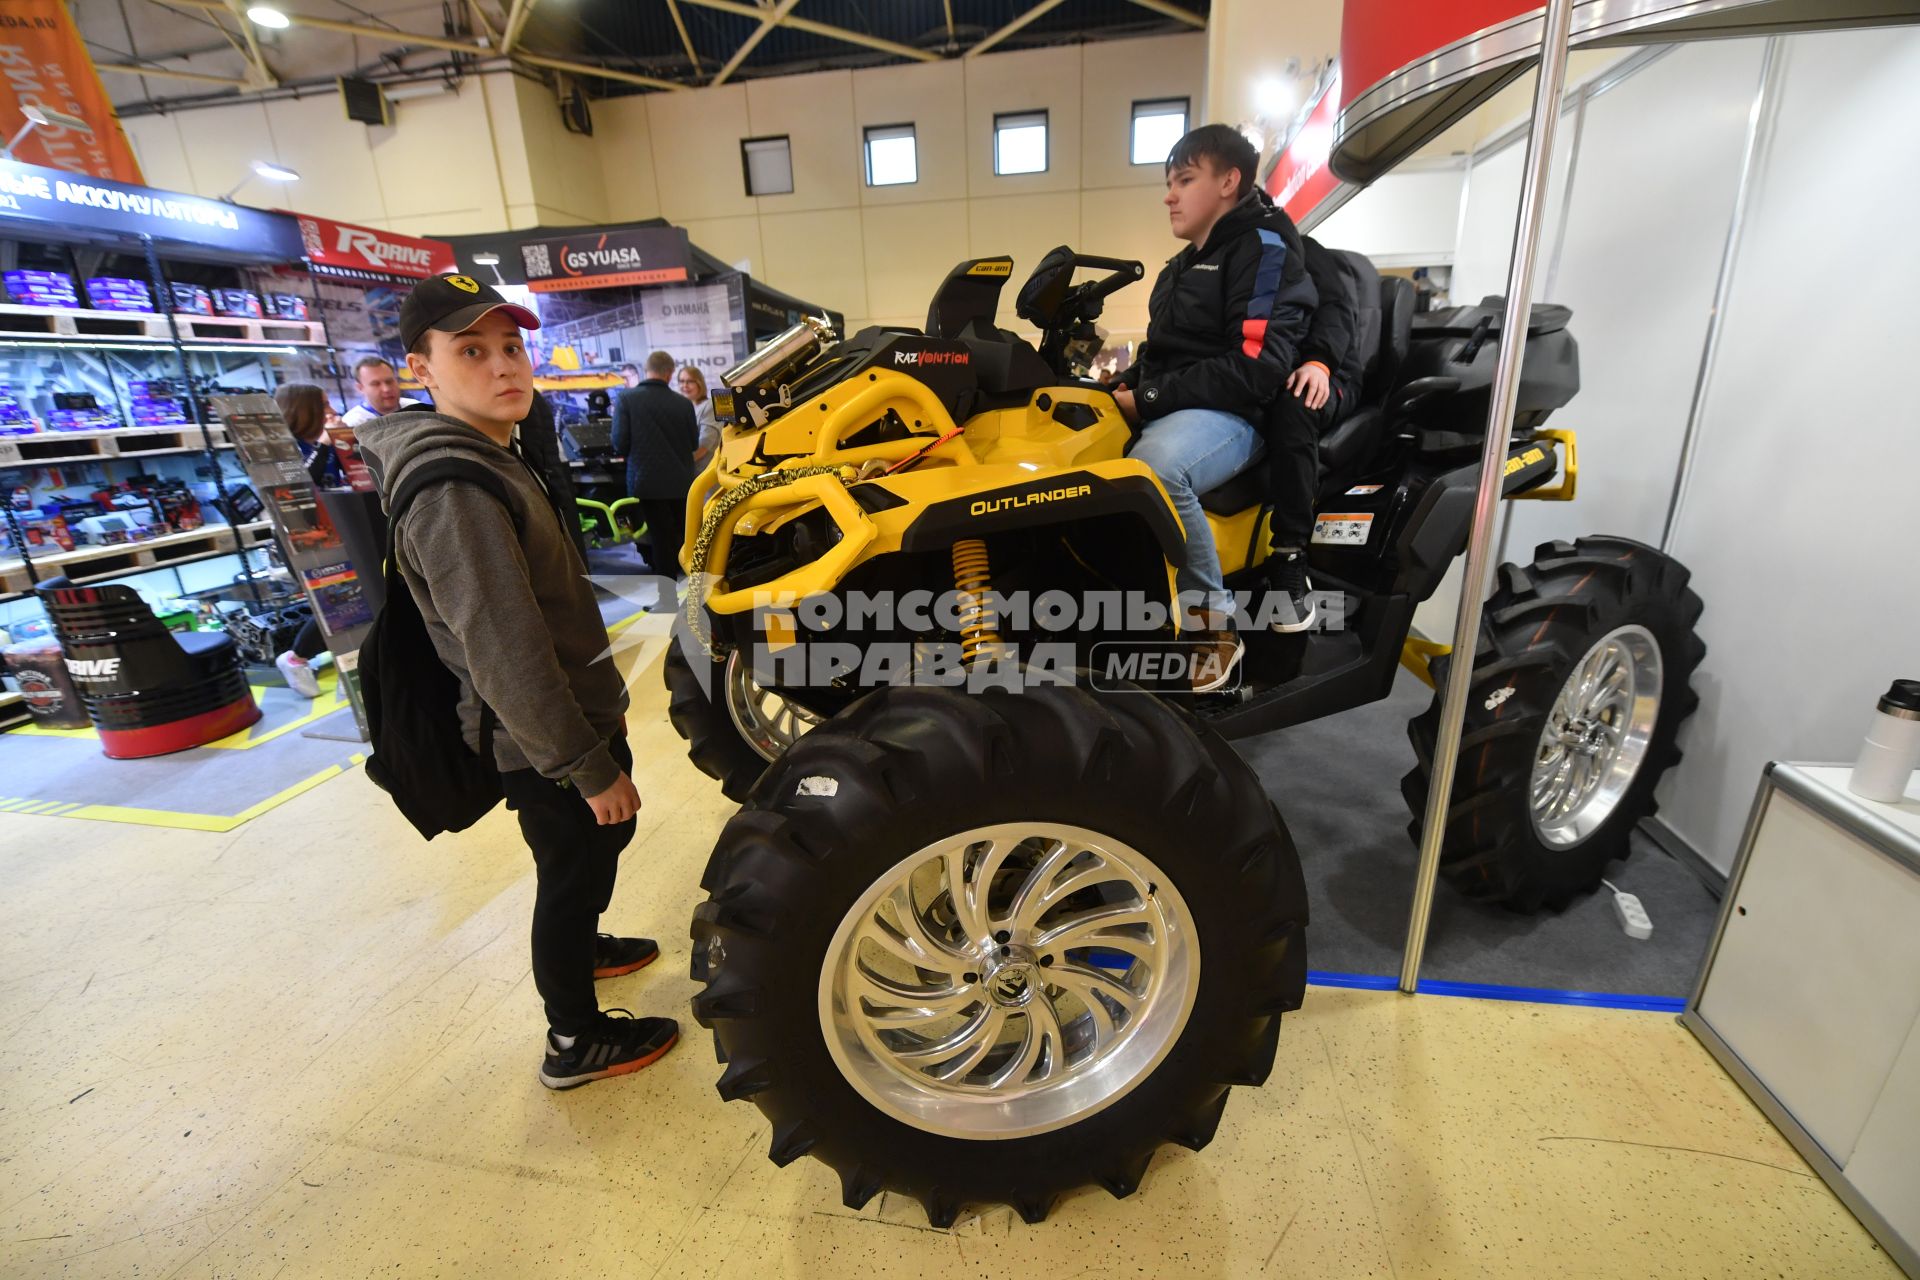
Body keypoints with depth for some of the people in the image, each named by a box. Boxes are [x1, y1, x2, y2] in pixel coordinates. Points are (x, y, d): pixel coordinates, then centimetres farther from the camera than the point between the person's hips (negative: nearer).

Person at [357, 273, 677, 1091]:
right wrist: (591, 768, -22)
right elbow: (506, 658, -29)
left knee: (600, 846, 27)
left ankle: (581, 947, 54)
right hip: (547, 746, -9)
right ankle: (576, 1042, 32)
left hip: (572, 716, 9)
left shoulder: (490, 461, 8)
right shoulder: (453, 493, -25)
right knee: (572, 872, 9)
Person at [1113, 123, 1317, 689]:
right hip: (1164, 412, 9)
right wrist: (1124, 387, 4)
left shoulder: (1262, 246, -4)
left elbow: (1257, 368, -18)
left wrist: (1147, 400, -17)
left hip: (1232, 414, -9)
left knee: (1154, 467, -40)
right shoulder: (1184, 266, 26)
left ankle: (1212, 620, -25)